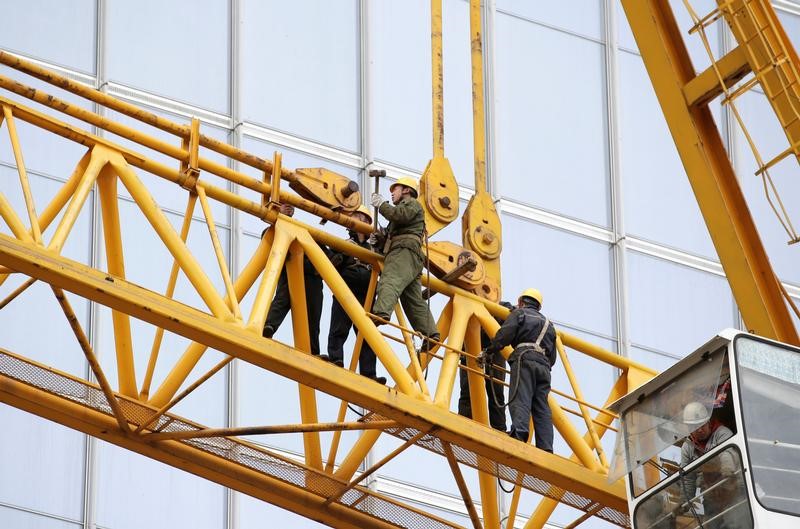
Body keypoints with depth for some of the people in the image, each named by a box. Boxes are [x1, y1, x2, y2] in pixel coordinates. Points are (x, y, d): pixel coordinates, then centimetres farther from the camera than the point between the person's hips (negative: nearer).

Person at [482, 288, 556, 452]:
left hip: (525, 359, -6)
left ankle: (519, 431, -45)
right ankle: (545, 447, -13)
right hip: (544, 365, 6)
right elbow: (553, 356, 29)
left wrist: (489, 351, 6)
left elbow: (505, 334, -2)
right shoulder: (548, 324, 34)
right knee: (542, 407, -1)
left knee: (520, 398, -21)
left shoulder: (519, 313, 15)